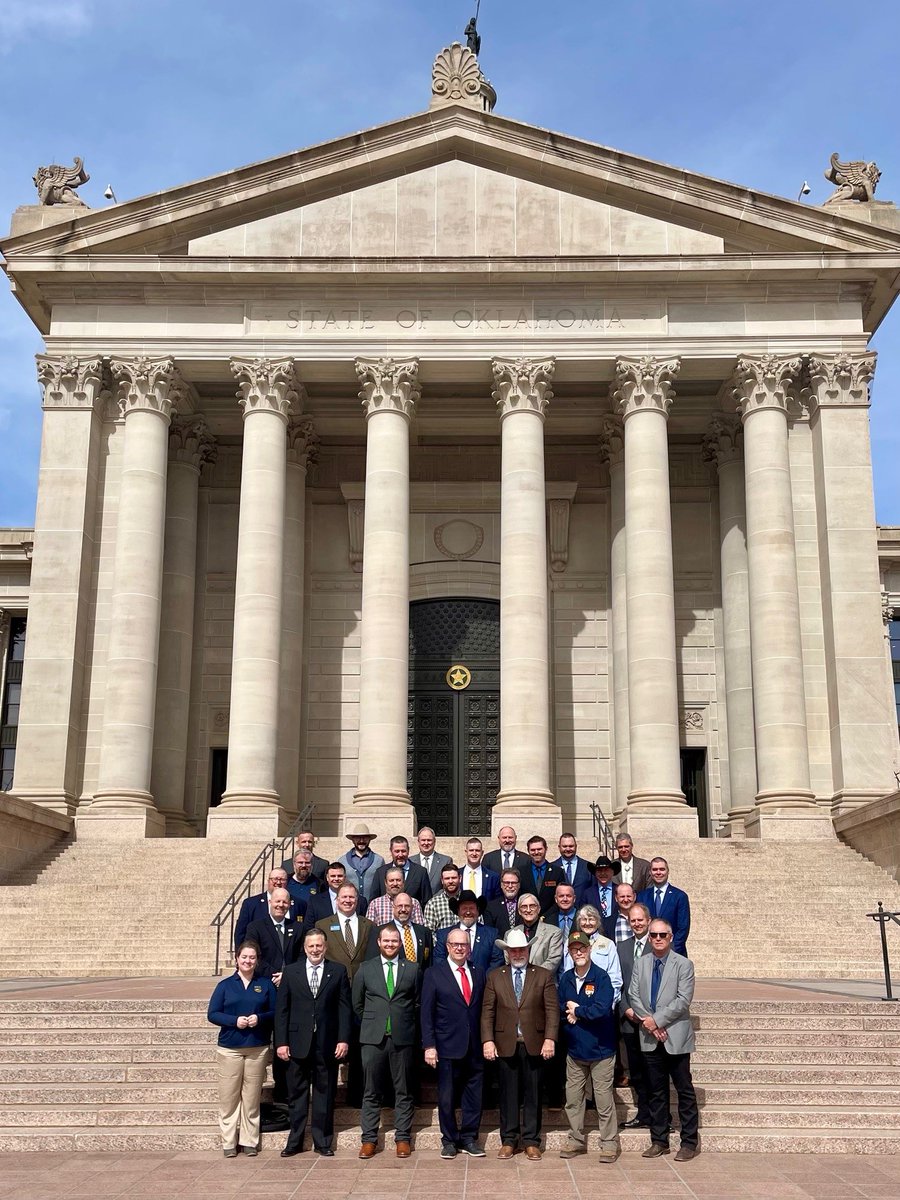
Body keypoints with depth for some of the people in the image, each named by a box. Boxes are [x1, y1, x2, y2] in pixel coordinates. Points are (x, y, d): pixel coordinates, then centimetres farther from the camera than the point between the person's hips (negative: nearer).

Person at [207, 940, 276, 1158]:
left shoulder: (266, 985, 7)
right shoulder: (225, 985, 5)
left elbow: (275, 1012, 7)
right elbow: (212, 1014, 1)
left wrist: (260, 1018, -13)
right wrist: (234, 1020, -14)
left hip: (258, 1048, 1)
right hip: (229, 1048, 0)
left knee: (252, 1097, 3)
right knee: (229, 1097, 0)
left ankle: (249, 1141, 11)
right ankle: (229, 1142, 8)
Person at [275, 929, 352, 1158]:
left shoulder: (338, 972, 4)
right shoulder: (291, 972, 6)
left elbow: (344, 1008, 2)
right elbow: (281, 1009, 4)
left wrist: (343, 1040, -6)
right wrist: (281, 1042, -3)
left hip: (327, 1045, 0)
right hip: (298, 1043, 1)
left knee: (325, 1094, 6)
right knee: (297, 1094, 8)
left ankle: (323, 1142, 16)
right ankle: (295, 1142, 18)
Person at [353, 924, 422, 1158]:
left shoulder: (413, 970, 5)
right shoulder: (365, 969, 6)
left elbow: (418, 1003, 10)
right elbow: (357, 1004, 13)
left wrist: (406, 1023, 7)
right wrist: (371, 1024, 10)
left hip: (403, 1038, 0)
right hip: (373, 1038, 0)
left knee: (404, 1092, 5)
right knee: (371, 1092, 4)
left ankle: (403, 1138, 12)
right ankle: (369, 1139, 11)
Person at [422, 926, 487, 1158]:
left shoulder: (479, 973, 10)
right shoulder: (434, 974, -1)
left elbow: (483, 1010, 10)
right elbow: (426, 1013, -3)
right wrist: (429, 1045, -9)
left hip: (475, 1047, 3)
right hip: (448, 1047, -3)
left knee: (474, 1096, 7)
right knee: (447, 1097, 5)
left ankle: (469, 1139, 20)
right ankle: (449, 1141, 19)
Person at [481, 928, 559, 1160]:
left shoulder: (543, 976, 5)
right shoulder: (495, 977, 7)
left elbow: (552, 1010, 0)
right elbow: (487, 1012, 4)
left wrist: (550, 1039, -10)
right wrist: (488, 1040, -6)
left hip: (534, 1044, 0)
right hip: (505, 1044, 1)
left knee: (532, 1094, 5)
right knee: (508, 1094, 5)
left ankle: (531, 1141, 14)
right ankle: (508, 1140, 15)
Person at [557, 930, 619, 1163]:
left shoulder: (601, 977, -12)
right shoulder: (566, 979, 5)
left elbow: (602, 1010, -22)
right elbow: (561, 1010, 6)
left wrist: (577, 1010, -10)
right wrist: (585, 1013, -12)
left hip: (600, 1049, -5)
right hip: (575, 1049, 5)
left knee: (604, 1100, 1)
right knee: (572, 1099, 11)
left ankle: (609, 1144, 14)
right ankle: (576, 1140, 25)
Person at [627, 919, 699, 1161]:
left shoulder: (683, 964, -4)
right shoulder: (640, 964, 9)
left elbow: (683, 1000, -12)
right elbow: (633, 995, 4)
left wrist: (657, 1020, -16)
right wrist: (647, 1021, -11)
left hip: (676, 1036, -4)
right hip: (650, 1038, 4)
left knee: (684, 1090, 1)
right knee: (657, 1091, 11)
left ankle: (689, 1142, 9)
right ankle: (659, 1140, 19)